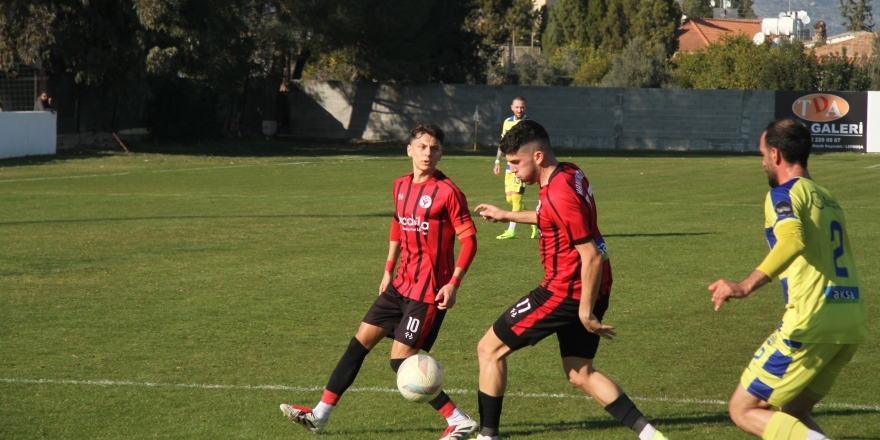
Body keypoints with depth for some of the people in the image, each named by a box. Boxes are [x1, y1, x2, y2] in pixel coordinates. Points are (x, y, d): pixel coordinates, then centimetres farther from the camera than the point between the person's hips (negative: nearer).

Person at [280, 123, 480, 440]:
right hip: (402, 283, 8)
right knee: (361, 341, 8)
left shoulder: (447, 192, -14)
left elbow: (469, 239, -13)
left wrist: (453, 283, -19)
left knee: (401, 360, -11)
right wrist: (389, 269, 20)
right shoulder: (401, 186, 8)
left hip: (429, 290, -8)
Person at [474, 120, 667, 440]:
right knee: (580, 374, 18)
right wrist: (507, 216, 32)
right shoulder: (570, 174, 6)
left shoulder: (558, 194, -23)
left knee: (490, 349, 2)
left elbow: (591, 256, -25)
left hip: (566, 291, -10)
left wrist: (585, 311, -19)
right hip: (587, 291, 10)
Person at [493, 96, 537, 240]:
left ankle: (511, 231, -6)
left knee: (516, 196, -11)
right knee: (510, 198, 7)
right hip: (510, 165, 7)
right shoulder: (507, 122, 11)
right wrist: (497, 161, 18)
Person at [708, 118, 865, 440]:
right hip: (852, 325, 8)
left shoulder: (784, 193, -5)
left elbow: (793, 240, -26)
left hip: (812, 323, -8)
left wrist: (746, 285, -34)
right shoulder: (827, 197, 21)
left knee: (743, 410, 1)